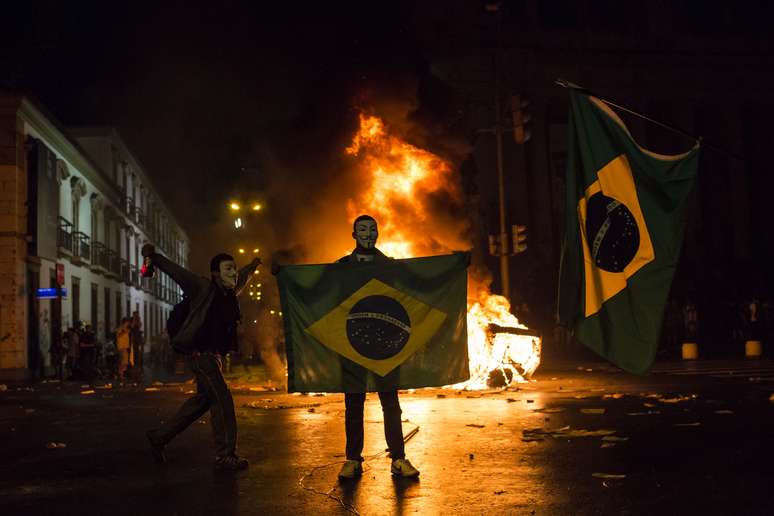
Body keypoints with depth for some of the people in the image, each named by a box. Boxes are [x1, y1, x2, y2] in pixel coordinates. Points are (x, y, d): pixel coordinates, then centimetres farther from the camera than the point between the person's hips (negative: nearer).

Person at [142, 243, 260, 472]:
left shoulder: (230, 292, 13)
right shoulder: (204, 288, -8)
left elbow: (241, 279, 35)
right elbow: (176, 272, -11)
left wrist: (252, 268, 50)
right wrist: (153, 258, -18)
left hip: (214, 355, 9)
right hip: (201, 353, -9)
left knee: (203, 399, 15)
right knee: (222, 400, -11)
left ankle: (159, 436, 26)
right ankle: (225, 456, -6)